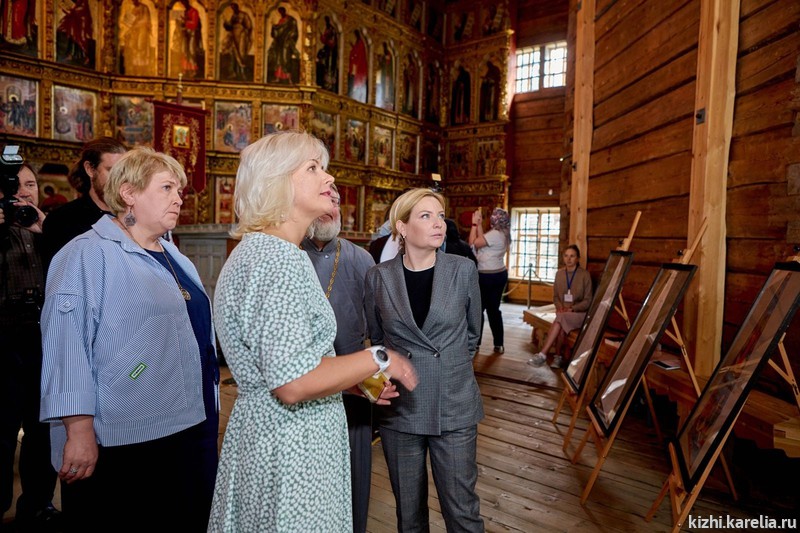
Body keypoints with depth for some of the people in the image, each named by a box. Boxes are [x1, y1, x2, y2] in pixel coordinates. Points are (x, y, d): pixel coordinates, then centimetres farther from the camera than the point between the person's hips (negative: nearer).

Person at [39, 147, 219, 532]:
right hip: (122, 442, -8)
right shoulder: (88, 255, -12)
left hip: (191, 428, 8)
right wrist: (79, 430, -22)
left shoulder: (173, 257, 13)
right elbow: (66, 347, -19)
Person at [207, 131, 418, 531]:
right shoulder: (280, 257, -22)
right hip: (288, 443, -10)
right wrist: (378, 359, -16)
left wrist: (356, 381, 8)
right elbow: (292, 383, -28)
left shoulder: (257, 249, 9)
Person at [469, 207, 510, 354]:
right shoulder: (502, 234, 8)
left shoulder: (494, 234, -20)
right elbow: (482, 240, 13)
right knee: (494, 309, 13)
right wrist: (479, 224, 12)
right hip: (500, 275, 9)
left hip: (487, 276, -9)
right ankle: (499, 344, 17)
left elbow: (473, 243, -18)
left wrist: (474, 224, -11)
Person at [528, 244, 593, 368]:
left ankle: (542, 355, -38)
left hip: (579, 313, -3)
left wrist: (571, 309, -19)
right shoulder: (559, 274, 8)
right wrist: (560, 306, -9)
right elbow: (555, 296, 13)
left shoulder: (585, 275, -4)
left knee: (561, 318, -35)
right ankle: (559, 357, -25)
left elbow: (588, 300, -5)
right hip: (563, 312, 3)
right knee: (562, 325, -34)